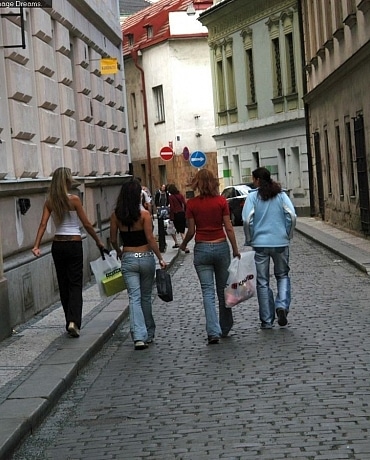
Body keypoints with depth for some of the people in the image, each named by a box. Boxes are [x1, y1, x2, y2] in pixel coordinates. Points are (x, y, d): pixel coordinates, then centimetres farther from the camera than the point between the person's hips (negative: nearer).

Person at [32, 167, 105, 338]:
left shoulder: (50, 202, 1)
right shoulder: (74, 199, -10)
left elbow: (43, 224, -7)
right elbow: (86, 224, -7)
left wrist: (36, 245, -12)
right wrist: (98, 241, 4)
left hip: (57, 245, 4)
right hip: (74, 244, -4)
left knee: (63, 284, 13)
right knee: (75, 284, -1)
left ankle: (70, 321, 20)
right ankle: (73, 321, -17)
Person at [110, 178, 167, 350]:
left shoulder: (116, 215, -2)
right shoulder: (144, 214, -11)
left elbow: (113, 240, 6)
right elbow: (150, 239, -11)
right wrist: (160, 258, -4)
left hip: (128, 259, 1)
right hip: (146, 257, -1)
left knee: (134, 298, -2)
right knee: (146, 297, 14)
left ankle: (139, 336, -16)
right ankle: (148, 334, 25)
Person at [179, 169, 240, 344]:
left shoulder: (192, 203, -6)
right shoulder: (221, 201, -4)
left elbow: (191, 231, -3)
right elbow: (229, 228, -4)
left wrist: (183, 244, 16)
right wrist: (235, 250, 4)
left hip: (202, 249, -1)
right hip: (221, 247, 1)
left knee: (208, 291, -1)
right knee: (223, 289, 15)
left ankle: (213, 331, -12)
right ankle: (225, 328, 26)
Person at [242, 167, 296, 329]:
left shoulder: (253, 196, -4)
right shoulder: (281, 195, 2)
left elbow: (247, 220, -13)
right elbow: (292, 216, -6)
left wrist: (249, 240, 0)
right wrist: (288, 236, 5)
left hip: (259, 244, -2)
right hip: (280, 243, 2)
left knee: (262, 282, 7)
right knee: (282, 276, 20)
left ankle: (267, 320, 9)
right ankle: (282, 306, -5)